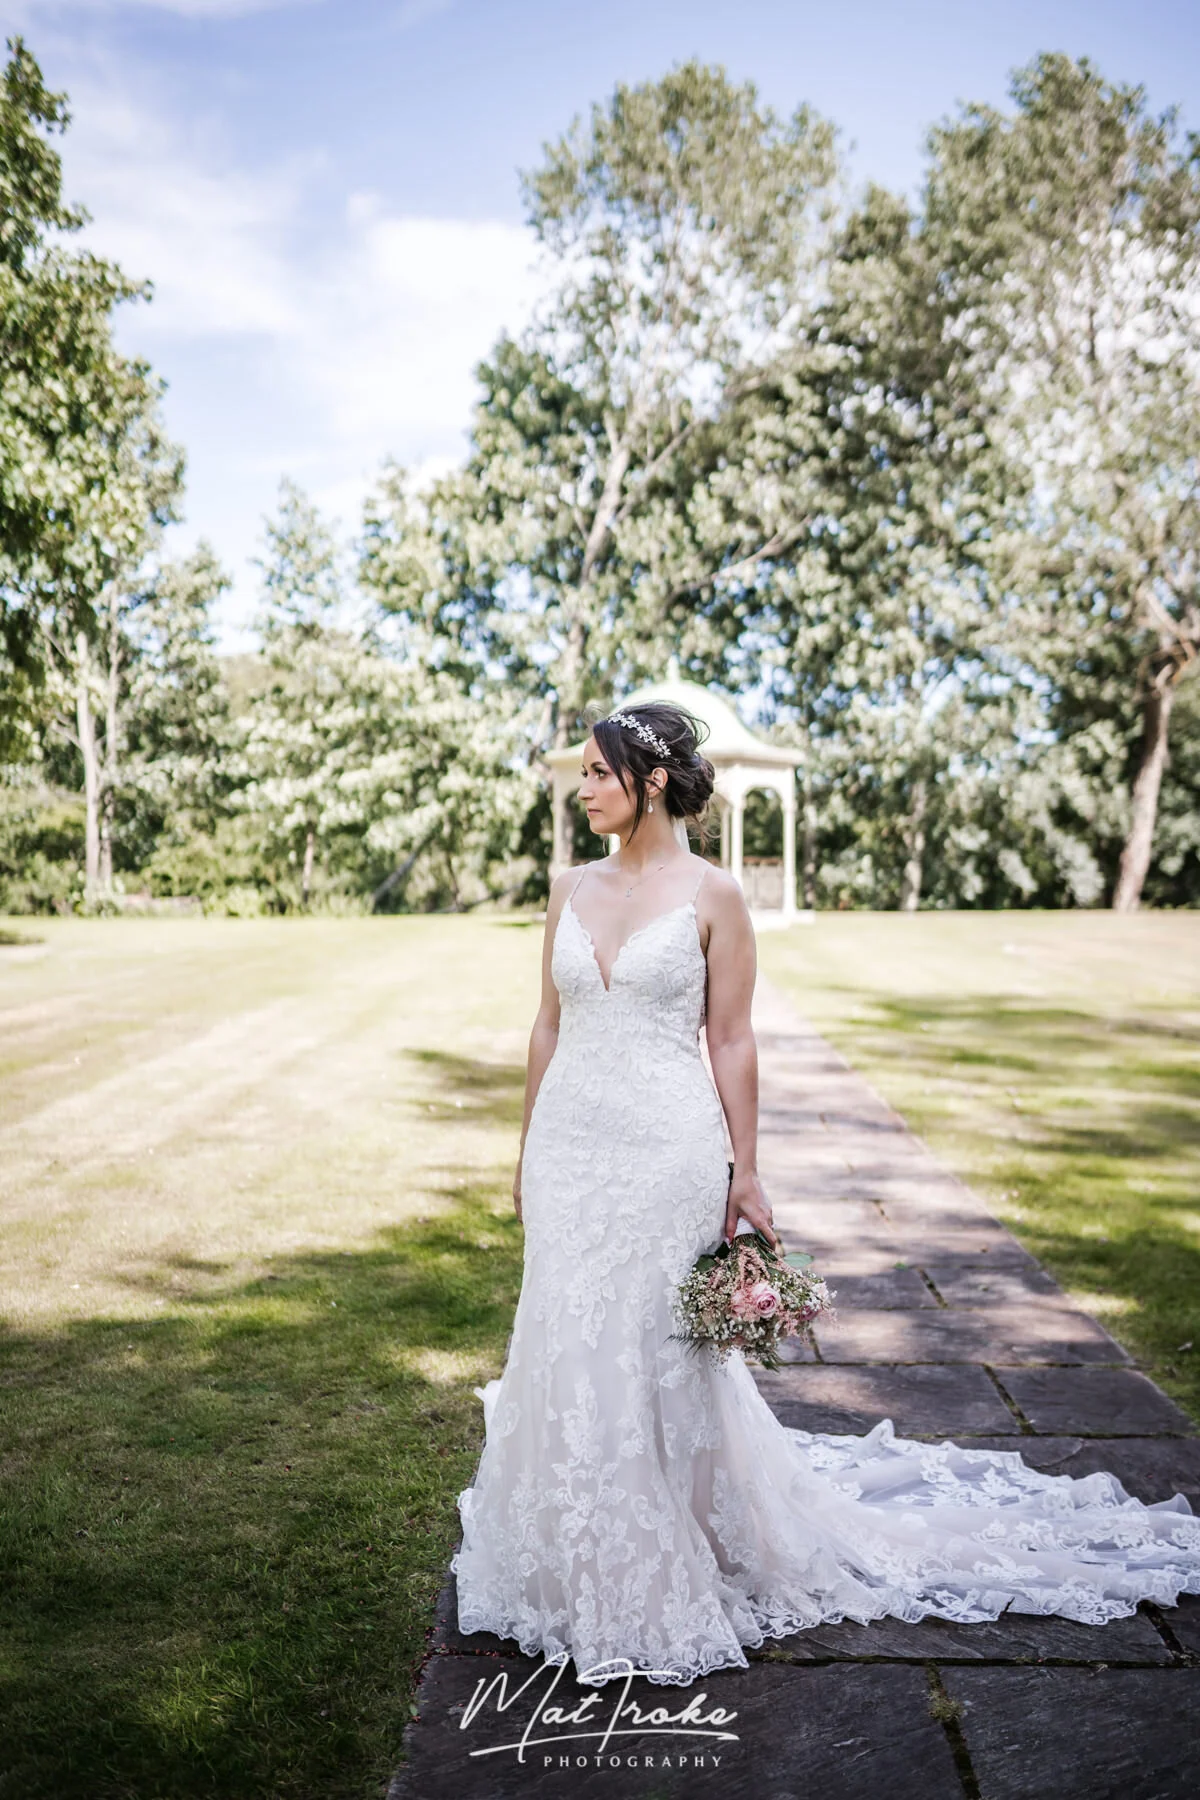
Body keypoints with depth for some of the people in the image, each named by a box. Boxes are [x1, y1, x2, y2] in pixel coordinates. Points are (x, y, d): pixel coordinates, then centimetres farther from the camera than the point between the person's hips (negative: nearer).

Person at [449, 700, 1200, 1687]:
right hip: (571, 1143, 5)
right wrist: (529, 1153, 13)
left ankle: (673, 1581, 26)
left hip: (666, 1150, -5)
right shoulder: (572, 890, 7)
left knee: (662, 1354, 4)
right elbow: (550, 1026, 12)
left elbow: (731, 1039, -6)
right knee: (571, 1354, 11)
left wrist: (744, 1170, -6)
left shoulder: (711, 894, -7)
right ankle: (590, 1569, 32)